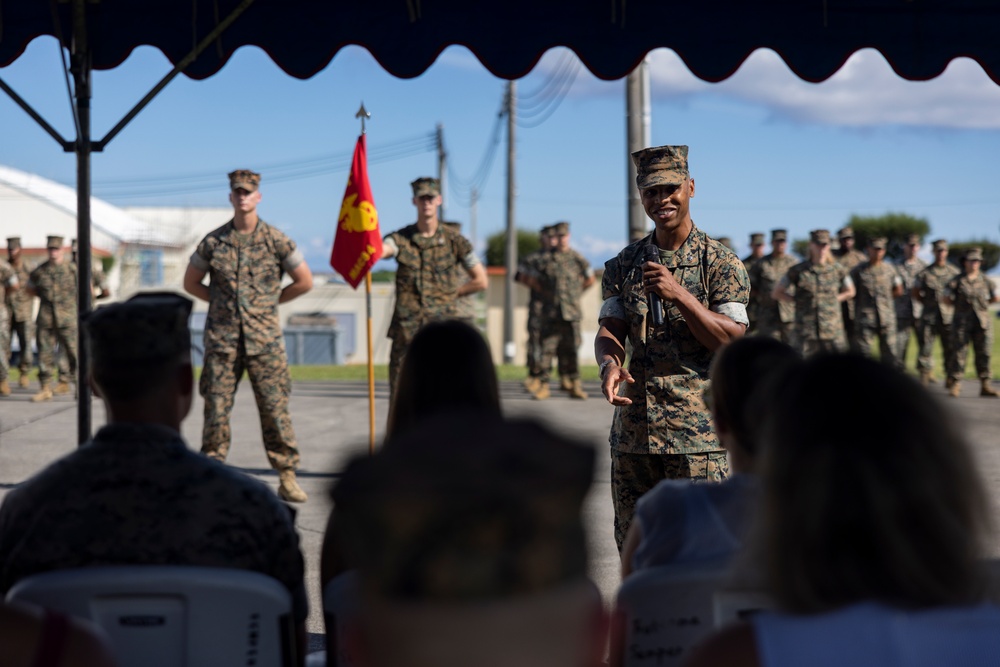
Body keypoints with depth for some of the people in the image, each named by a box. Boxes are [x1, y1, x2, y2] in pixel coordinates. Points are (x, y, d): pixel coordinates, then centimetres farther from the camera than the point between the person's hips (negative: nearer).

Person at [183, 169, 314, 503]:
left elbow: (304, 281, 8)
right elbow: (191, 282, 16)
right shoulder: (213, 242, 4)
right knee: (216, 408, 2)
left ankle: (287, 478, 7)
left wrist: (270, 301, 7)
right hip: (222, 338, 1)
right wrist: (222, 301, 8)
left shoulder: (276, 241, 1)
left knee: (275, 408, 0)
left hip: (264, 338, -1)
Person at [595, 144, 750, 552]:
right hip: (633, 430, 5)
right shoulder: (624, 265, 11)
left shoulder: (721, 263, -1)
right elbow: (609, 331, 5)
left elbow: (732, 340, -9)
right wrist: (609, 365, -18)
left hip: (698, 431, -4)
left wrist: (679, 295, -21)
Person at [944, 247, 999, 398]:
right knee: (959, 353, -3)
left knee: (983, 354, 0)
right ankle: (955, 385, 2)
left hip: (983, 322, 2)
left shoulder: (985, 280, 7)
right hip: (962, 322, -2)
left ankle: (985, 385, 4)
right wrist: (960, 306, 8)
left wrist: (981, 305, 16)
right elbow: (947, 300, 3)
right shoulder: (956, 281, 0)